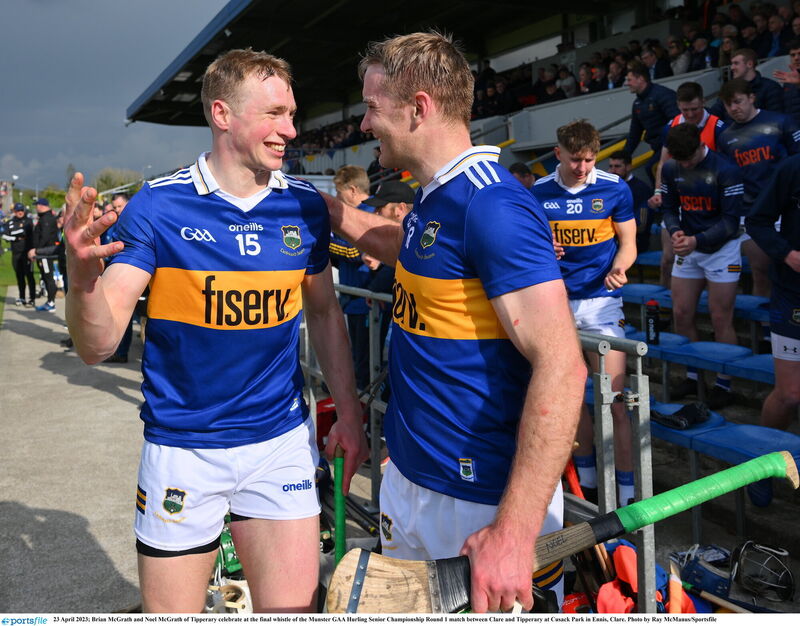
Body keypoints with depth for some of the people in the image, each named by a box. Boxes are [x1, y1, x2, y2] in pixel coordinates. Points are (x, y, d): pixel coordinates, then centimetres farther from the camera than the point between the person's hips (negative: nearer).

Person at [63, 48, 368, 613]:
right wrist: (83, 276, -36)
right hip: (182, 447, -2)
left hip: (282, 440, 2)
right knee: (171, 614, 13)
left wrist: (349, 411, 7)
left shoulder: (306, 206, -1)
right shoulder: (156, 207, -11)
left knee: (293, 610, 9)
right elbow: (99, 345, -16)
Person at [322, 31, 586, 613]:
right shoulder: (432, 198, 7)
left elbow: (561, 367, -28)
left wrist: (514, 532, -32)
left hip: (483, 498, -9)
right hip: (407, 476, 9)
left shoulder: (493, 205, -22)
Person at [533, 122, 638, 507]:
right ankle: (587, 478, 30)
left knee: (613, 400, -6)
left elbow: (627, 242, 3)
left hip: (600, 301, -3)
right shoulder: (539, 193, 2)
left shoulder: (615, 189, -3)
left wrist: (618, 269, -17)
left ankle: (626, 491, 5)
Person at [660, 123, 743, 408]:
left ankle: (724, 383, 12)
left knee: (721, 320, -2)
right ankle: (693, 375, 23)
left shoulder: (725, 170, -16)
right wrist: (675, 232, -15)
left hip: (721, 249, -5)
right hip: (687, 249, 5)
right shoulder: (671, 169, 0)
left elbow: (731, 221, -16)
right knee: (681, 314, 6)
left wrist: (697, 240, -28)